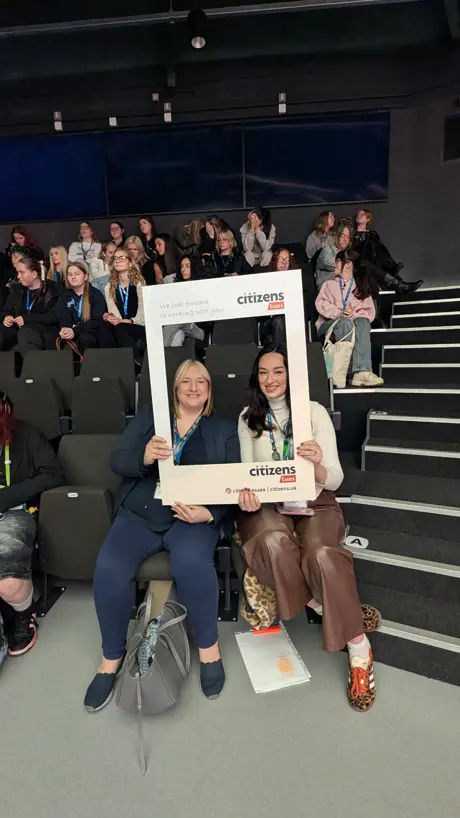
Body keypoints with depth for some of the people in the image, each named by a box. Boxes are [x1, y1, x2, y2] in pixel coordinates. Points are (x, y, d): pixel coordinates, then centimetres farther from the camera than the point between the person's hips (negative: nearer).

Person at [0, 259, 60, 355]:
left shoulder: (52, 290, -1)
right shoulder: (17, 290, 18)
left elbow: (55, 316, -11)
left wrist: (27, 319, -18)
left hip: (45, 330, -5)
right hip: (18, 328, 5)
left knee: (26, 332, -38)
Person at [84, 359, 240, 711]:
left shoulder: (224, 429, 9)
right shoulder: (148, 416, 12)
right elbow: (116, 461, 3)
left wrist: (209, 513, -19)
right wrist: (144, 457, -20)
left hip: (192, 516, -1)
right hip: (140, 513, 2)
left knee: (191, 561, -32)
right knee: (109, 569, -23)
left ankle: (209, 647, -5)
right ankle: (112, 658, 5)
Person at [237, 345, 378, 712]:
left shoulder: (314, 411, -2)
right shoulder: (248, 417, 6)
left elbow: (334, 479, -5)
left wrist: (317, 465, -28)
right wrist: (247, 492, -16)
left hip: (314, 503, -1)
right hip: (268, 506, 1)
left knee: (321, 555, -32)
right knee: (274, 544, -33)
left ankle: (358, 646, -7)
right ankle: (324, 605, -4)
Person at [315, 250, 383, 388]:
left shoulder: (361, 287, 21)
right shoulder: (329, 284, 22)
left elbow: (369, 311, 6)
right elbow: (321, 303, 2)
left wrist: (354, 314, -16)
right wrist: (338, 313, -17)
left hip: (354, 322, 1)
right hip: (329, 324, -1)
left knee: (363, 322, -33)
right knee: (346, 323, -35)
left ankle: (363, 371, -50)